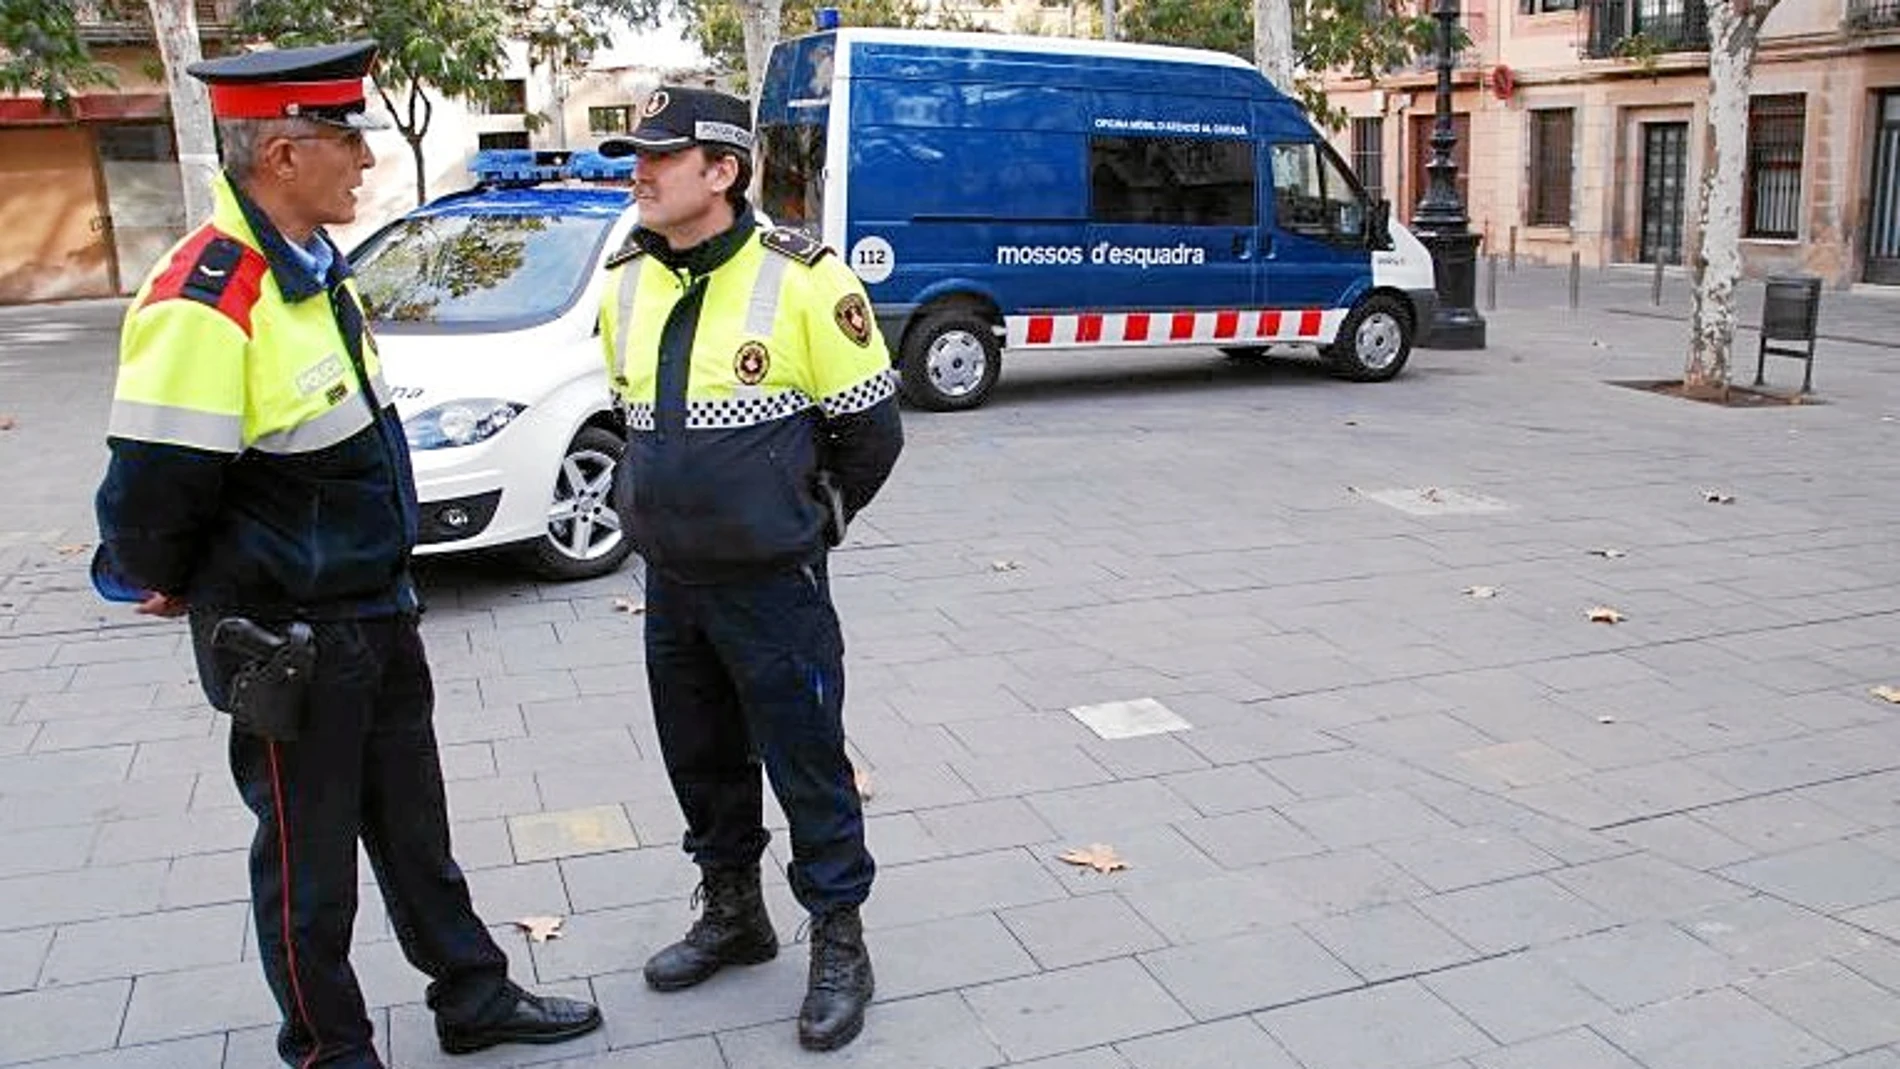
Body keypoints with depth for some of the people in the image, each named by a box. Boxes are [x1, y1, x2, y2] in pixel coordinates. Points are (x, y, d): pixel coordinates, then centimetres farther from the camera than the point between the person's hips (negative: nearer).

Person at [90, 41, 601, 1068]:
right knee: (308, 861, 11)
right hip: (287, 643, -8)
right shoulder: (204, 306, -25)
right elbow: (152, 494, -21)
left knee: (414, 829, 21)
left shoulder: (314, 266, 5)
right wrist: (163, 586, -3)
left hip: (380, 613, 8)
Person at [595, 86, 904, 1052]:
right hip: (669, 581, 6)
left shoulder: (803, 280, -15)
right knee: (701, 763, 18)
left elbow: (870, 430, -6)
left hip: (773, 584, -6)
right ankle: (732, 915, 38)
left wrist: (807, 521, 4)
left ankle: (839, 945, 22)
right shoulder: (625, 284, 3)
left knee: (807, 766, 4)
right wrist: (664, 509, 16)